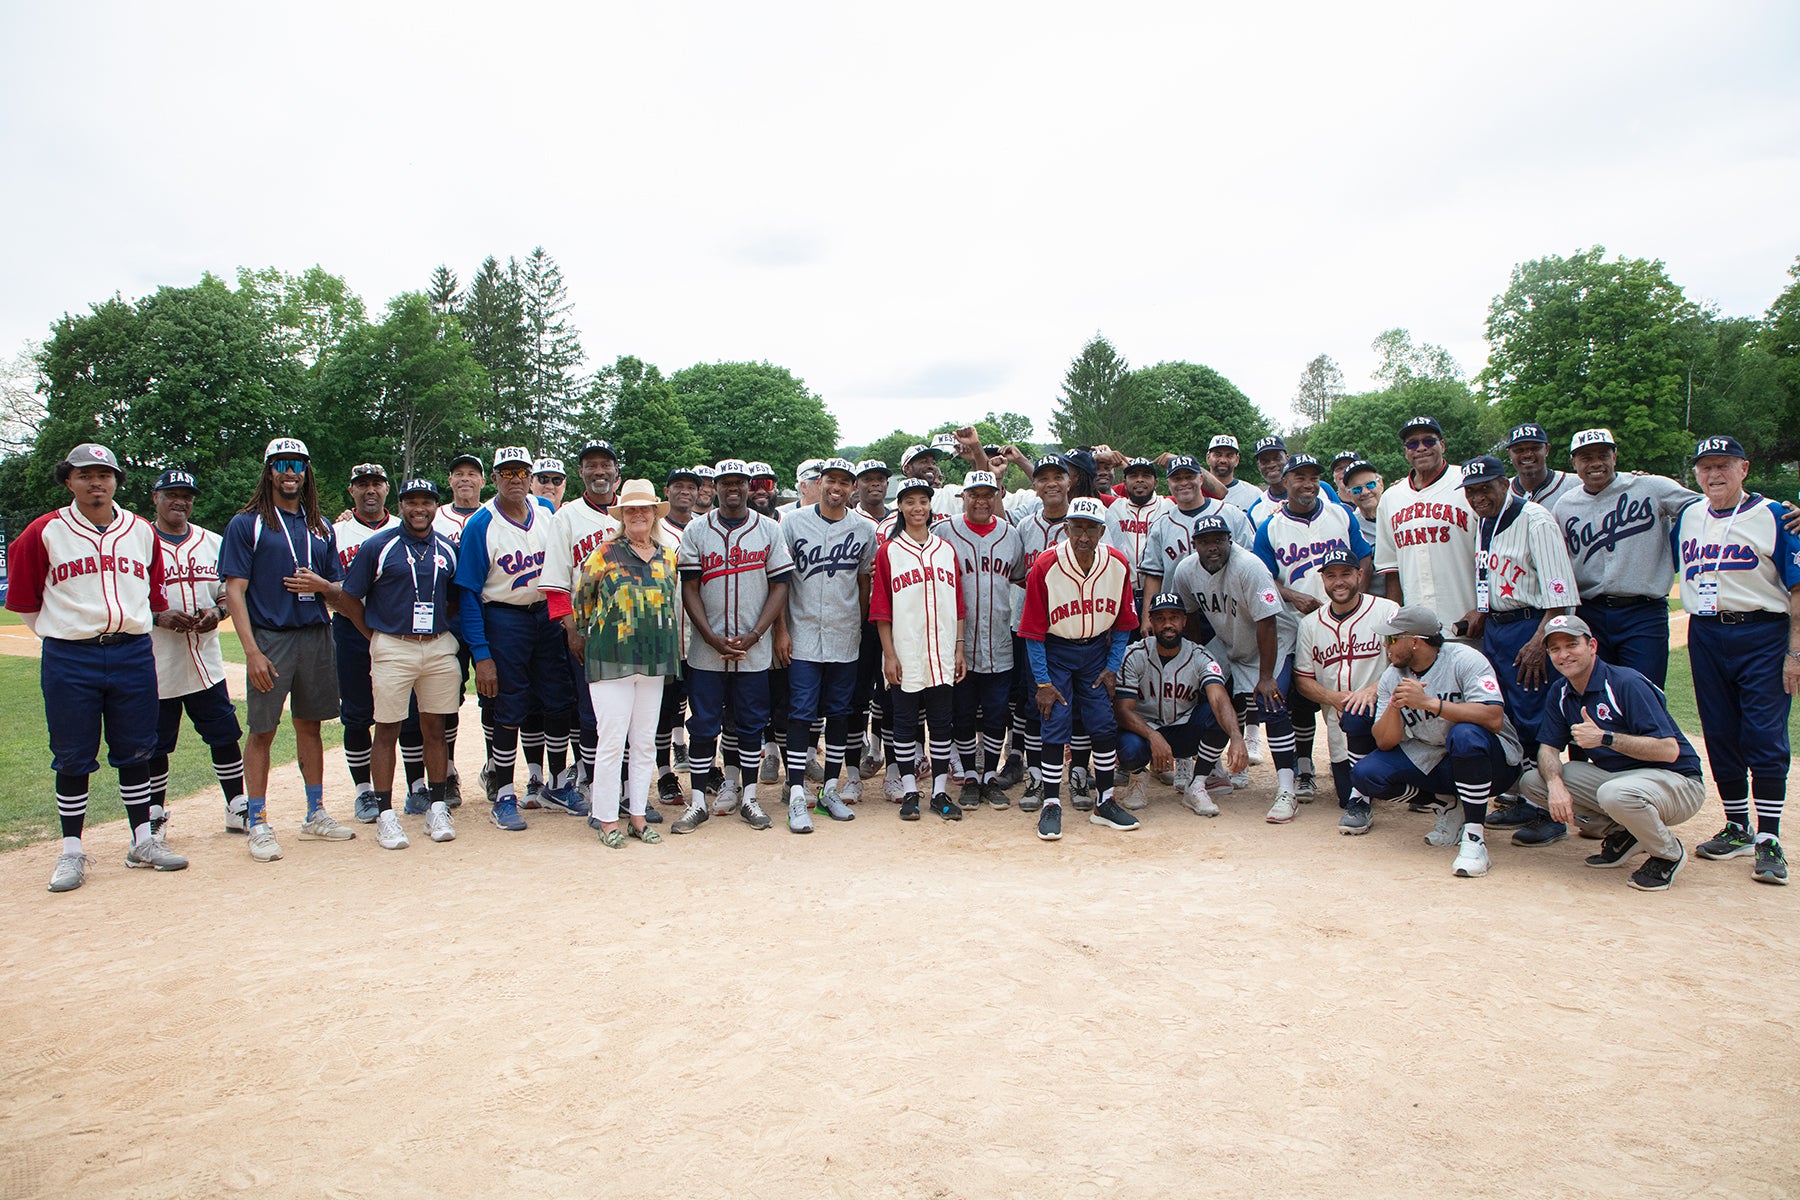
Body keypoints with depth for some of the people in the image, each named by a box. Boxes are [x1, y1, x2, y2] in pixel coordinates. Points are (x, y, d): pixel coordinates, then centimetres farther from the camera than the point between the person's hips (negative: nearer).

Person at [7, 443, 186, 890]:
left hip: (133, 655, 3)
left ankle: (143, 842, 20)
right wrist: (62, 632, 6)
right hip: (69, 660, -2)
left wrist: (158, 618, 11)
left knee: (136, 751, 9)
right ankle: (72, 852, 16)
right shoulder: (44, 532, -1)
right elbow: (23, 600, 6)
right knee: (72, 758, 4)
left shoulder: (141, 531, 9)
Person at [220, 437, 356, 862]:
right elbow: (234, 591, -7)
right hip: (270, 638, -4)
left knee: (310, 725, 12)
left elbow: (339, 594, 16)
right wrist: (252, 651, -16)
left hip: (316, 636, 4)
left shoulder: (321, 527, 14)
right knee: (262, 731, -1)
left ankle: (316, 814, 22)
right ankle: (258, 824, 9)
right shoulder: (247, 524, 0)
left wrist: (322, 585, -8)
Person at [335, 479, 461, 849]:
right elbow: (351, 597, 1)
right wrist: (374, 637, 0)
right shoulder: (378, 546, -2)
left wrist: (443, 627, 9)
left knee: (435, 728, 8)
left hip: (439, 647, 3)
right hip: (392, 648, -3)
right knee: (387, 730, 1)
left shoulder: (448, 549, 9)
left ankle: (437, 807, 17)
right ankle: (385, 813, 8)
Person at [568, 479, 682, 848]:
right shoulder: (604, 554, -1)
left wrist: (672, 649, 19)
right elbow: (579, 597, 7)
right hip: (611, 658, -4)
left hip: (654, 659, 4)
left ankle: (638, 814, 18)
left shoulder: (668, 557, 10)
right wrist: (580, 634, 12)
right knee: (612, 741, -4)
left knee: (646, 742, 8)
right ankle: (607, 819, 7)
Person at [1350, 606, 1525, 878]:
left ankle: (1473, 838, -25)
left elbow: (1494, 718, -30)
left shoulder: (1464, 659, -16)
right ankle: (1452, 803, 5)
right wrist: (1395, 705, -25)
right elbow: (1384, 743, -6)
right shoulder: (1392, 676, -1)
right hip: (1430, 761, 5)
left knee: (1464, 734, -38)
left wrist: (1428, 702, -35)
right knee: (1365, 774, -16)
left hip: (1492, 762, -5)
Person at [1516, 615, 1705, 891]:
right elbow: (1549, 747, -2)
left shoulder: (1626, 684, -21)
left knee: (1615, 794, -39)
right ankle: (1621, 834, 6)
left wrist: (1605, 738, -33)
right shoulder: (1560, 692, 1)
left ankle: (1669, 853, -7)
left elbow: (1669, 750, -26)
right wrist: (1556, 784, -22)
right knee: (1531, 781, -9)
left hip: (1677, 782, -7)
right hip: (1612, 774, 7)